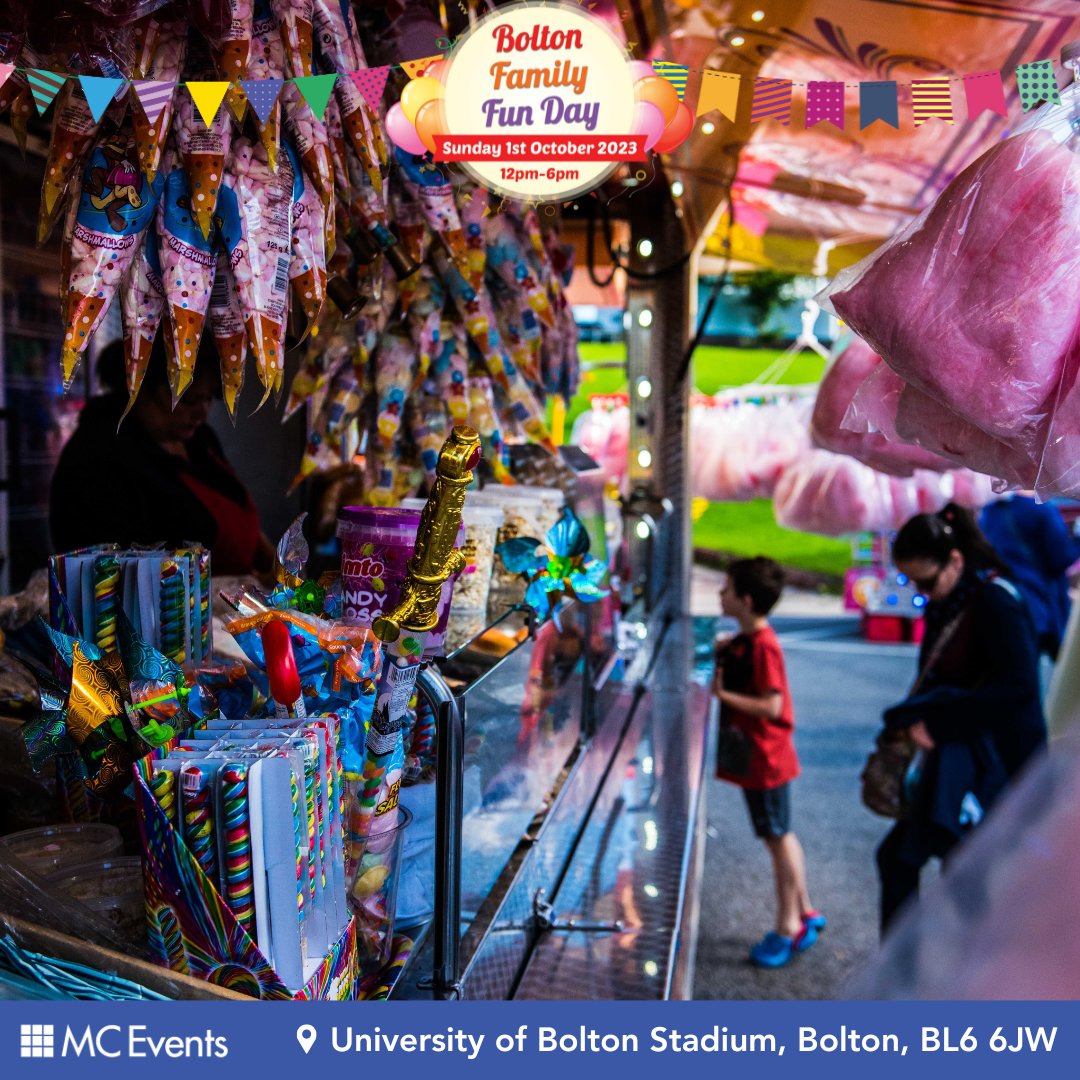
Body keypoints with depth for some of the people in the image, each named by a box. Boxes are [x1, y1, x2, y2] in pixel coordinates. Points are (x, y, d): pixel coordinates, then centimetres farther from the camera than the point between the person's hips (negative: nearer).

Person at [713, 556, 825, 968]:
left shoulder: (763, 646, -23)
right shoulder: (744, 640, 7)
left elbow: (770, 706, -26)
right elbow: (737, 675, 15)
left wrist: (723, 693, -23)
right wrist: (720, 654, 3)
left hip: (766, 760, -10)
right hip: (753, 758, 10)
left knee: (779, 839, 4)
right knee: (781, 837, 20)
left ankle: (789, 927, 19)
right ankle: (805, 913, 34)